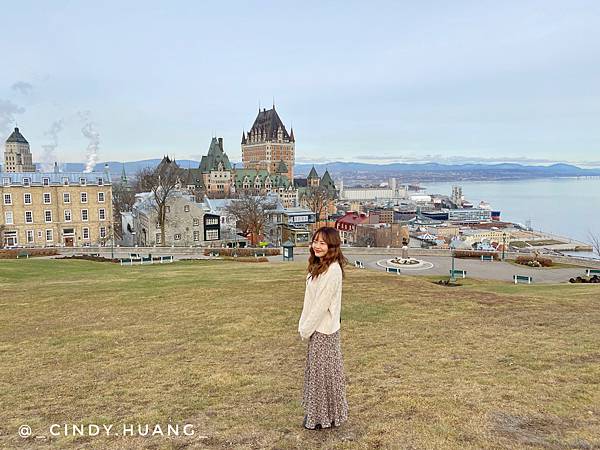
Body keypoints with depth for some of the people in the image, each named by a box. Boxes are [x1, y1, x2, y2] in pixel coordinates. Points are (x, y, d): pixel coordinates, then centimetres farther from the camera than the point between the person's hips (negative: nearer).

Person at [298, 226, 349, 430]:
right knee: (317, 370, 18)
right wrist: (303, 326, 9)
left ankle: (324, 417, 22)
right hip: (316, 327, 9)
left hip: (323, 329, -9)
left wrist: (306, 329, -14)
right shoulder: (318, 266, 7)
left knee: (323, 371, 5)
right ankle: (317, 412, 33)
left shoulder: (332, 270, -22)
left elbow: (322, 304, -21)